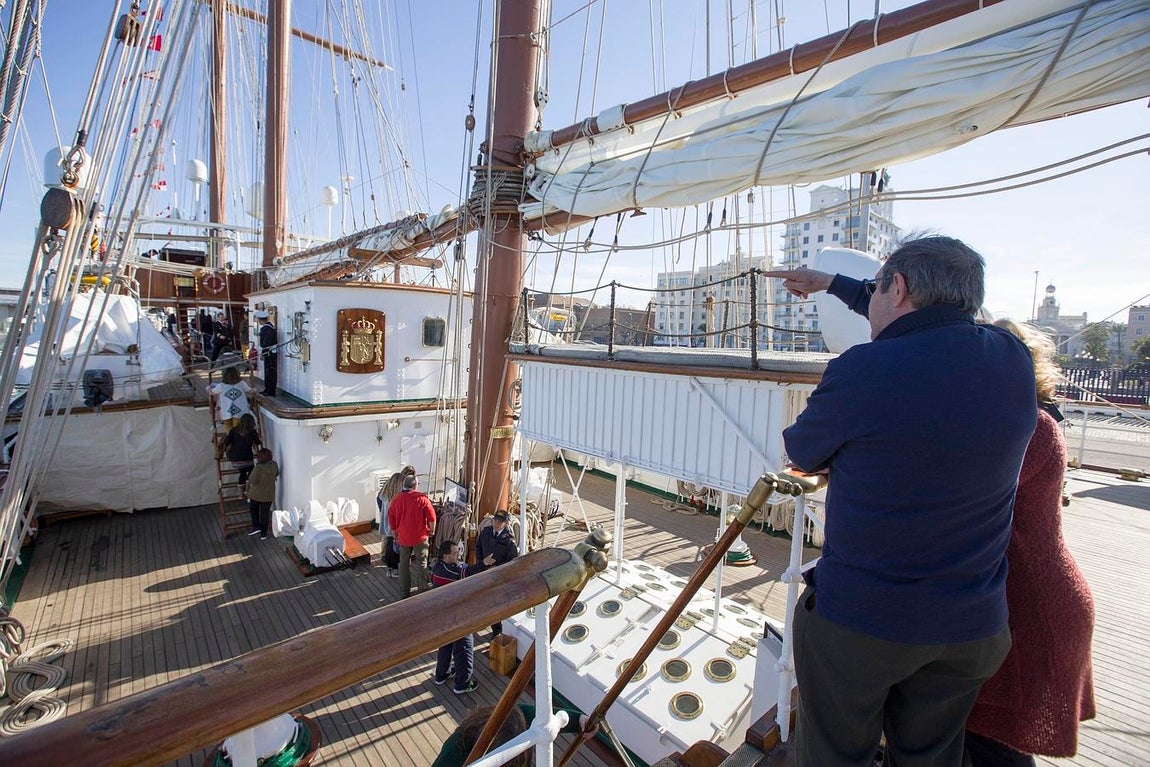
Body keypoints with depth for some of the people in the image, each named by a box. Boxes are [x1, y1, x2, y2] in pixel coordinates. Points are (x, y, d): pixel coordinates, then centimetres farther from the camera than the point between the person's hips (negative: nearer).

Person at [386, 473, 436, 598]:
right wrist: (432, 531, 3)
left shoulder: (395, 500, -1)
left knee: (404, 564, 14)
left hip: (403, 537, 3)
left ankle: (404, 593, 22)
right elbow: (432, 517, -13)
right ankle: (422, 589, 16)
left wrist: (395, 534, 19)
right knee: (421, 563, 10)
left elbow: (391, 520, 6)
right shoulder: (422, 498, -14)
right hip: (420, 537, -3)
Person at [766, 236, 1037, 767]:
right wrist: (829, 283, 28)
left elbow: (800, 453, -6)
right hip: (973, 625, 6)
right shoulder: (1013, 358, -3)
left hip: (856, 618, -5)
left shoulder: (863, 370, -23)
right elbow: (931, 327, 16)